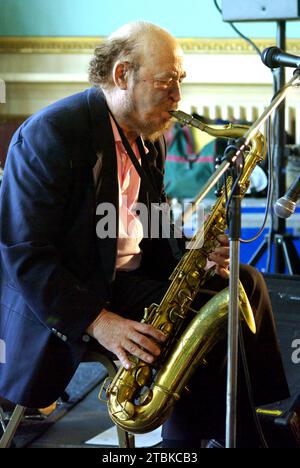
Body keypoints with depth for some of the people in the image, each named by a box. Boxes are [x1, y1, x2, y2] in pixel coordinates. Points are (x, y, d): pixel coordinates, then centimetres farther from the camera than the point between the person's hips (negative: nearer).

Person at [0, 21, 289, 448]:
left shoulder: (150, 136, 8)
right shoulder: (50, 135, -18)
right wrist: (97, 320, -29)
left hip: (129, 274, 9)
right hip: (68, 298, -9)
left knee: (247, 284, -2)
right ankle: (186, 435, -2)